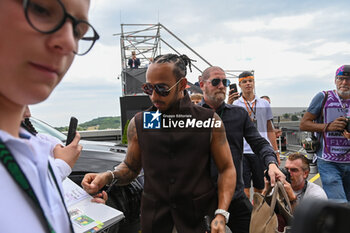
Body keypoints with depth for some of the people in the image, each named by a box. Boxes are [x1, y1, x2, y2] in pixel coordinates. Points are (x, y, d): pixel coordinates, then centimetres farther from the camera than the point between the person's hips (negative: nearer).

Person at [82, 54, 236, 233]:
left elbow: (227, 168, -2)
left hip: (200, 217, -1)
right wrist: (108, 177, -12)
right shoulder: (138, 123, 0)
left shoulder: (210, 121, -5)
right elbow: (130, 167, 9)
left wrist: (221, 214, -12)